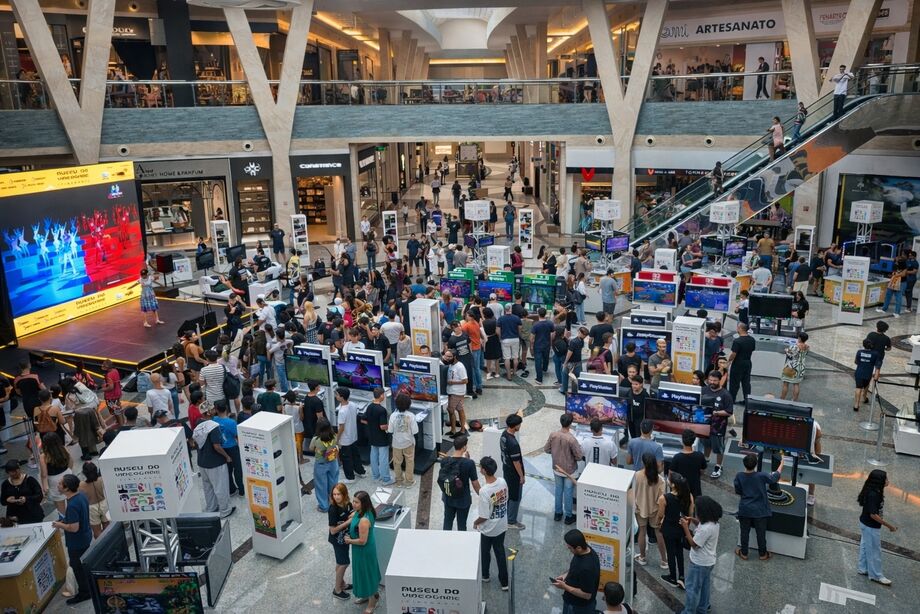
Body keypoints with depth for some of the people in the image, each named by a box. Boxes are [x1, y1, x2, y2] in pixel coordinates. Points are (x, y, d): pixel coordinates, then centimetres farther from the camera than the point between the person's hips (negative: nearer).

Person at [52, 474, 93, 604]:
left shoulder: (72, 505, -33)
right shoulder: (81, 495, -5)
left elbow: (74, 528, -30)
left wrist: (59, 525, -16)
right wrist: (64, 520, 7)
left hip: (77, 542, -9)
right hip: (85, 536, 9)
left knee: (77, 566, 10)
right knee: (84, 563, 25)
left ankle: (84, 593, 25)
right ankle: (89, 586, 41)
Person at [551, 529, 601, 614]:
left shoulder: (587, 567, -38)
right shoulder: (585, 550, -11)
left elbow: (587, 595, -29)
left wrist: (564, 587, -24)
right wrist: (566, 575, -3)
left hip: (580, 607, -8)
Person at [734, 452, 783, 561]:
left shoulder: (739, 476, -16)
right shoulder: (761, 476, -22)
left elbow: (737, 491, -3)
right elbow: (775, 477, -4)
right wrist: (781, 463, 9)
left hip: (744, 510, 1)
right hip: (759, 511, -1)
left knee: (745, 532, 18)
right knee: (761, 533, 17)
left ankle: (744, 553, 31)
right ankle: (763, 554, 34)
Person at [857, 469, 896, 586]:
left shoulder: (873, 492, 0)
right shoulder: (873, 495, -29)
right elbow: (873, 515, -27)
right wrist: (889, 526, -20)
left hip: (866, 524, 9)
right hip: (871, 527, -9)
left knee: (865, 547, 20)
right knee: (874, 550, 6)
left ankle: (862, 569, 33)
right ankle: (876, 575, 20)